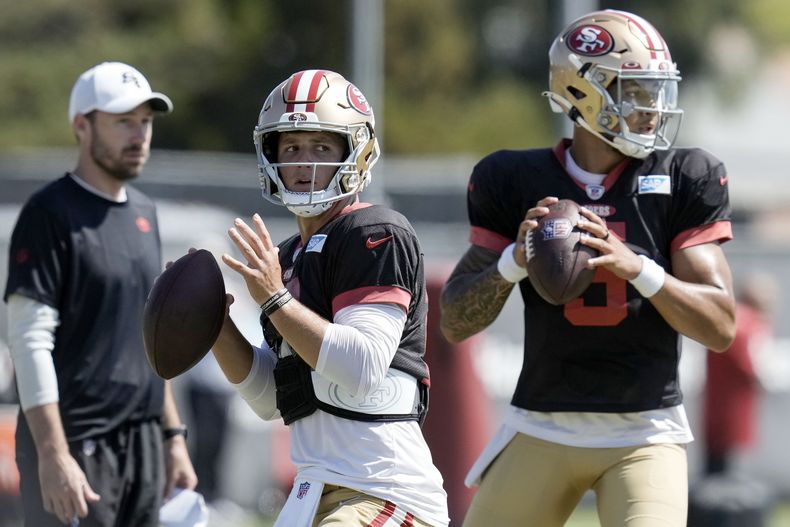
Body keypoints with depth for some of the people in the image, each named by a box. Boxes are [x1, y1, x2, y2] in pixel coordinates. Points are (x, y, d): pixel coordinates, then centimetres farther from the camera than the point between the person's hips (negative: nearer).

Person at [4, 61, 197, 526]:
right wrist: (53, 456, -22)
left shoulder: (144, 213, 15)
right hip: (76, 448, -8)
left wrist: (173, 435, 17)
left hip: (144, 448, 8)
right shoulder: (51, 214, -9)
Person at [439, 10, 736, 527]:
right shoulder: (517, 181, 1)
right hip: (542, 430, 1)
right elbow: (455, 323, 2)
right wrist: (515, 260, -17)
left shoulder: (685, 179, 0)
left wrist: (635, 266, -20)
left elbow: (721, 326, -6)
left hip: (645, 433, -1)